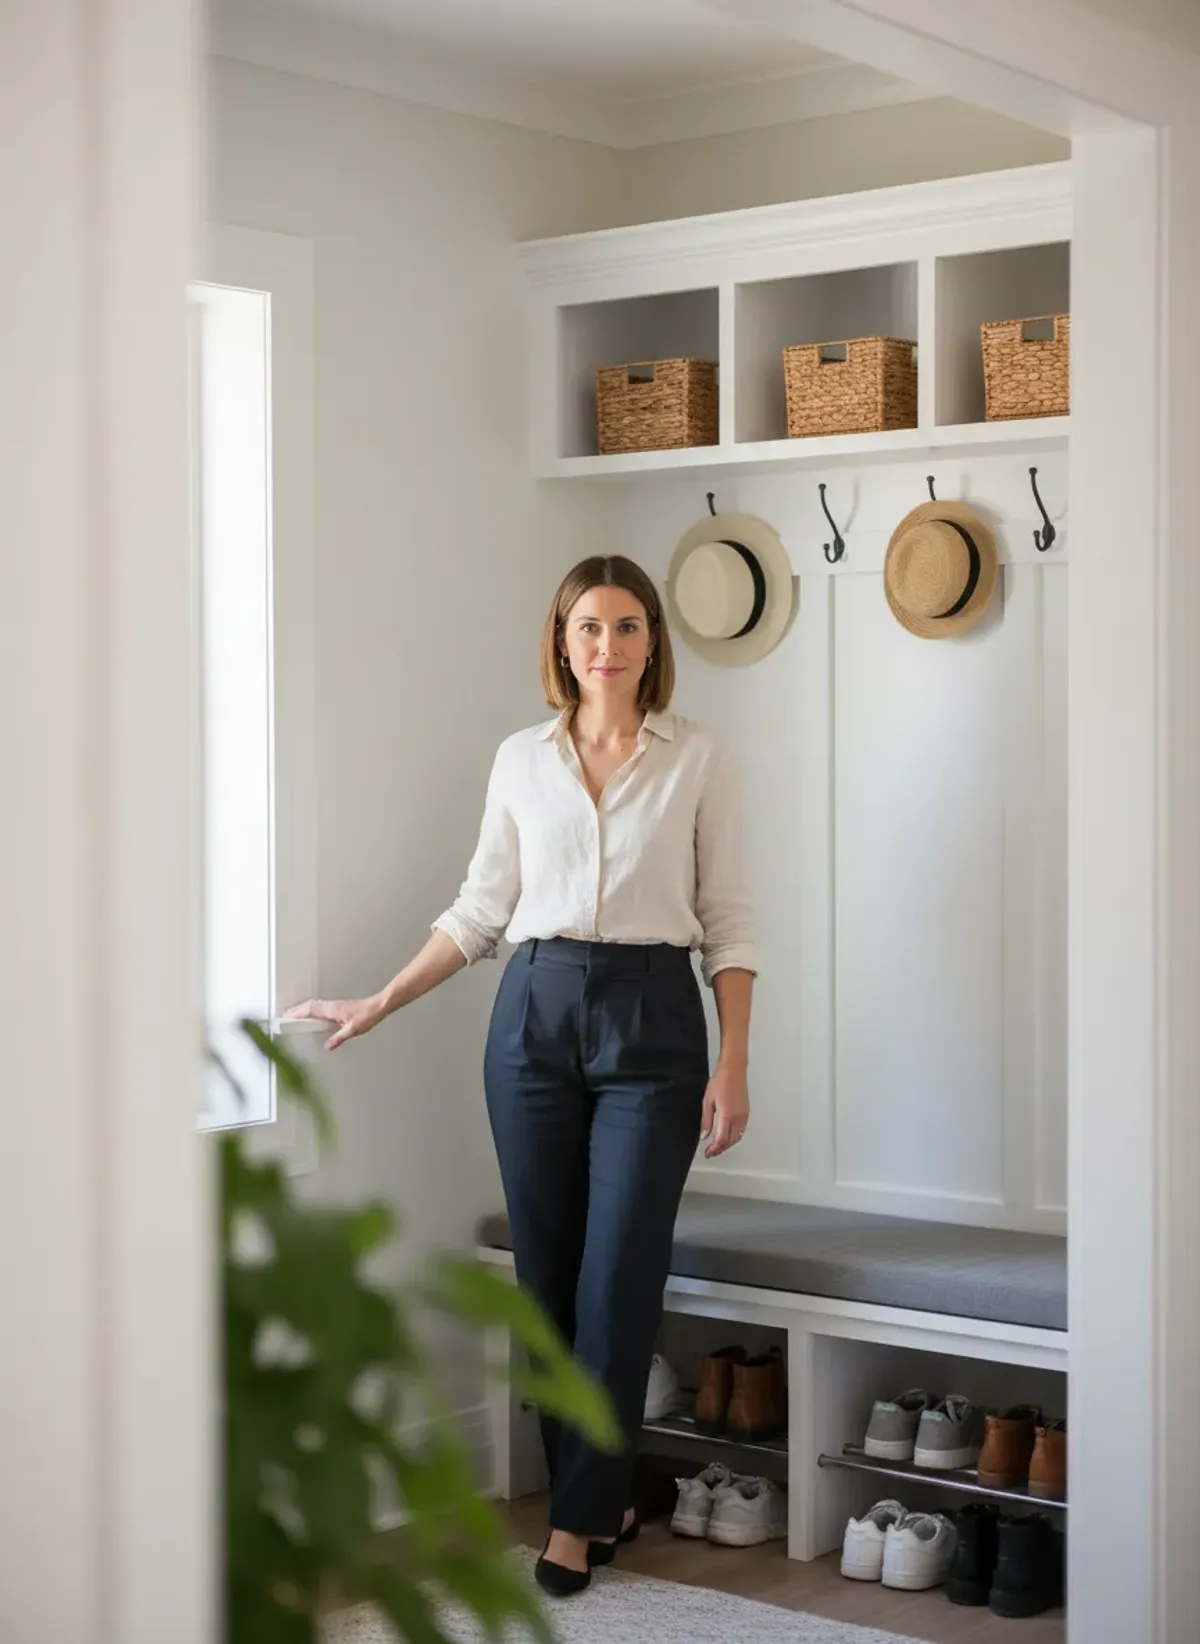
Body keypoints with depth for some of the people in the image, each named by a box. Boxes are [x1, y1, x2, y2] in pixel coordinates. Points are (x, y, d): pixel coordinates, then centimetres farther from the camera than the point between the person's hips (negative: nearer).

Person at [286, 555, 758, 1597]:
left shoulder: (698, 759, 0)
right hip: (535, 1013, 3)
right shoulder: (521, 760, 8)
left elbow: (728, 921, 0)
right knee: (548, 1272, 5)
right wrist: (381, 1004, 8)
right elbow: (481, 910, 12)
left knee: (617, 1276, -5)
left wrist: (733, 1065, -6)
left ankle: (580, 1517, 8)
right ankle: (601, 1496, 20)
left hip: (652, 1017, -3)